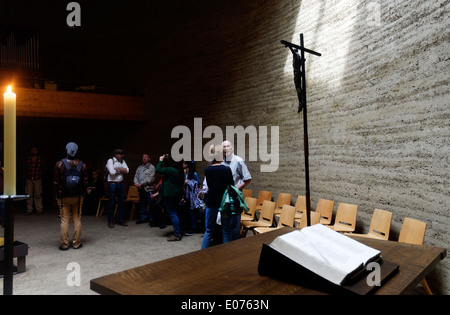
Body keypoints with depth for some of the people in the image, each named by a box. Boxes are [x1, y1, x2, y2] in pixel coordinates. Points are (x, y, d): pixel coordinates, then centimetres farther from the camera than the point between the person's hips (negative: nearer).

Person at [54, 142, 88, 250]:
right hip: (78, 197, 2)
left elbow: (56, 182, -2)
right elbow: (85, 182, 3)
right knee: (77, 219, 8)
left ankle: (64, 244, 8)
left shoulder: (60, 164, -6)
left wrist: (58, 195, 9)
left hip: (64, 197, -1)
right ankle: (76, 243, 13)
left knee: (64, 220, 4)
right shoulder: (82, 165, 0)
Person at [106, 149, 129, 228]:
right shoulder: (110, 161, -5)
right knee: (112, 203, 0)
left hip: (121, 184, 5)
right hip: (112, 184, -5)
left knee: (121, 203, 9)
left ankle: (120, 220, 19)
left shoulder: (123, 161, 11)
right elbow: (112, 172, -18)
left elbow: (127, 170, -2)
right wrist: (121, 171, -5)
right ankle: (110, 221, 10)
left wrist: (118, 168, -12)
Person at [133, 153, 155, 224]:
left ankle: (152, 219, 3)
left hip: (148, 188, -6)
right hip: (141, 189, 6)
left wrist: (141, 183, -14)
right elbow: (136, 176, 13)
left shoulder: (151, 167, -3)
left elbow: (150, 179, -12)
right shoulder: (139, 167, 18)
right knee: (142, 204, 12)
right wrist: (136, 184, -6)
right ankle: (143, 218, 23)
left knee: (150, 204, -4)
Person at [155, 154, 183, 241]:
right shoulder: (178, 170, 10)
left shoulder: (169, 170, -18)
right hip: (177, 195, 9)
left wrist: (160, 161, -5)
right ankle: (178, 232, 22)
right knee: (175, 213, 16)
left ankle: (177, 235, -1)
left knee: (173, 214, -4)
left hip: (170, 195, -9)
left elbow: (158, 170, -16)